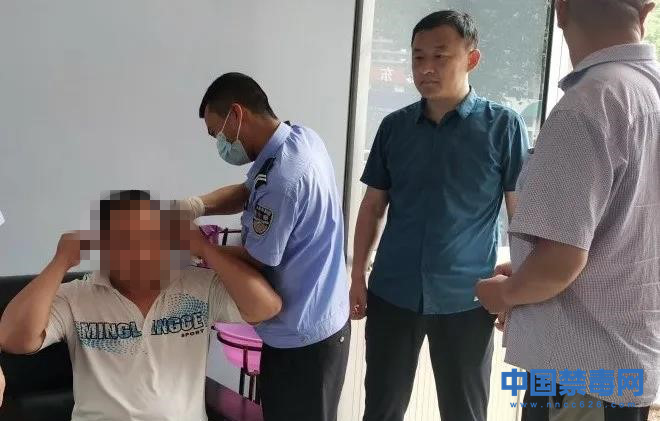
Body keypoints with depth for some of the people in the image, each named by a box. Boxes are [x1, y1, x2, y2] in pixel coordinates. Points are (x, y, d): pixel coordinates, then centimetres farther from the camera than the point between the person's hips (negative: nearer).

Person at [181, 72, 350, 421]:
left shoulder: (282, 178, -30)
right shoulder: (302, 138, -1)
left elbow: (253, 261, -18)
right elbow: (249, 192, 11)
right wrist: (196, 206, -5)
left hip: (302, 338, -9)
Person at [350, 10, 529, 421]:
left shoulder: (504, 126, -6)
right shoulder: (394, 126, 4)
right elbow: (373, 206, 10)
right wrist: (358, 276, 6)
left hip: (466, 299, -2)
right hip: (392, 294, 3)